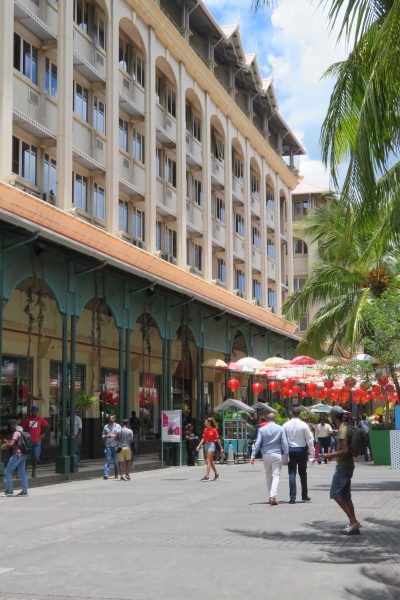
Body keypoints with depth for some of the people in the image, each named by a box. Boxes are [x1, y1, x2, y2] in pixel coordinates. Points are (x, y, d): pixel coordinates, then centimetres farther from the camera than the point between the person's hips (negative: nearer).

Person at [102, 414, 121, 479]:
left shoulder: (118, 426, 5)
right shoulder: (106, 426, 11)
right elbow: (103, 436, 15)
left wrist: (115, 436, -14)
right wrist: (106, 436, -6)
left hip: (115, 446, 0)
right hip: (108, 446, 0)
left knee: (116, 461, 6)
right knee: (107, 460, -9)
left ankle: (116, 475, 18)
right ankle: (106, 474, -14)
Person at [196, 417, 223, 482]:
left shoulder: (214, 430, -9)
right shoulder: (205, 430, 9)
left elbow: (218, 439, -6)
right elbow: (203, 439, 14)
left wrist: (221, 448, -3)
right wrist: (199, 446, 7)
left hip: (211, 444, -7)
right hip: (206, 445, 7)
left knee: (208, 461, -12)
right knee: (210, 461, 14)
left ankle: (207, 476, -14)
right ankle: (216, 474, 28)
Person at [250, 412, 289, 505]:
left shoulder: (262, 429, 1)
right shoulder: (280, 429, -1)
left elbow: (257, 443, -3)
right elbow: (284, 443, -3)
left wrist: (253, 456, -3)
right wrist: (286, 457, 1)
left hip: (266, 455, 2)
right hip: (277, 455, -2)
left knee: (268, 476, 16)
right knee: (276, 476, -3)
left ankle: (270, 496, 20)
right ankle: (273, 496, -18)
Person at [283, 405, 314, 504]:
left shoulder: (286, 425, -4)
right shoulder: (303, 425, -9)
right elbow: (309, 440, -8)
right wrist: (312, 454, -3)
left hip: (290, 450, 0)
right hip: (302, 450, 0)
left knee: (292, 474, 3)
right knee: (303, 474, 14)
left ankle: (292, 497, -3)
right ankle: (304, 496, 23)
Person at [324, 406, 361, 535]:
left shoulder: (343, 429, -18)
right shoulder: (346, 426, 13)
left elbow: (345, 450, -25)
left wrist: (331, 455, -13)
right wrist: (334, 454, 20)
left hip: (343, 466, -10)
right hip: (346, 465, 10)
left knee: (335, 493, -9)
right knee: (345, 496, 12)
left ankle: (353, 521, -11)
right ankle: (353, 524, 13)